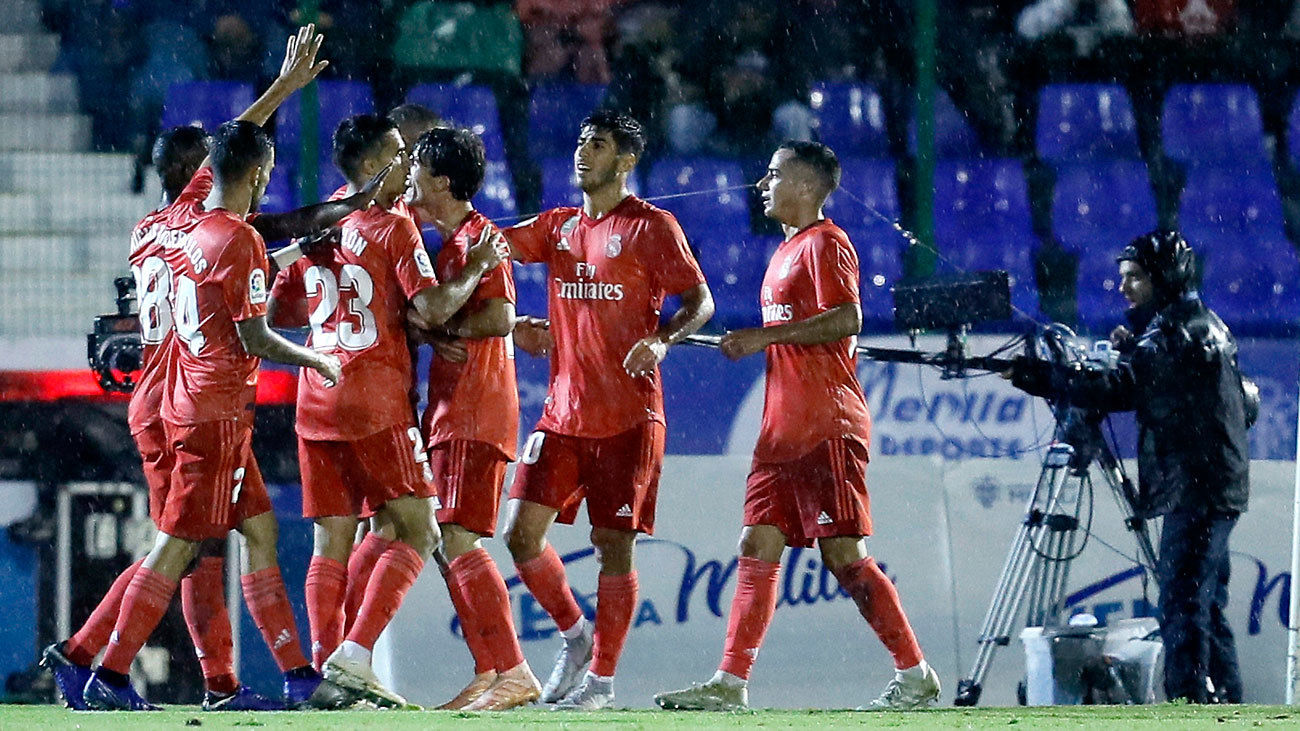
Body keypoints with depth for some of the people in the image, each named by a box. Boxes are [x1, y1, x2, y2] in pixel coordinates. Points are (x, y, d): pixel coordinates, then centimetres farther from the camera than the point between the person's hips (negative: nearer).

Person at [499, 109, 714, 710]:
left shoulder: (652, 227, -3)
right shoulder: (559, 227, 14)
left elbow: (700, 300, -6)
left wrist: (661, 340, -24)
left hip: (627, 416, -5)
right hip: (563, 410, 5)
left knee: (612, 543, -5)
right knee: (522, 532, -2)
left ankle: (602, 677, 4)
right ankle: (576, 636, 19)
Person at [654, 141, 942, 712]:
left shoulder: (825, 243, -8)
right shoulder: (786, 252, 21)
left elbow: (847, 320, -22)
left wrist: (766, 335, -21)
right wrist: (748, 344, 15)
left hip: (826, 429, -10)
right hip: (783, 430, 10)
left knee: (843, 553, -10)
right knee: (757, 547, 4)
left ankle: (915, 676, -5)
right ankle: (730, 683, 3)